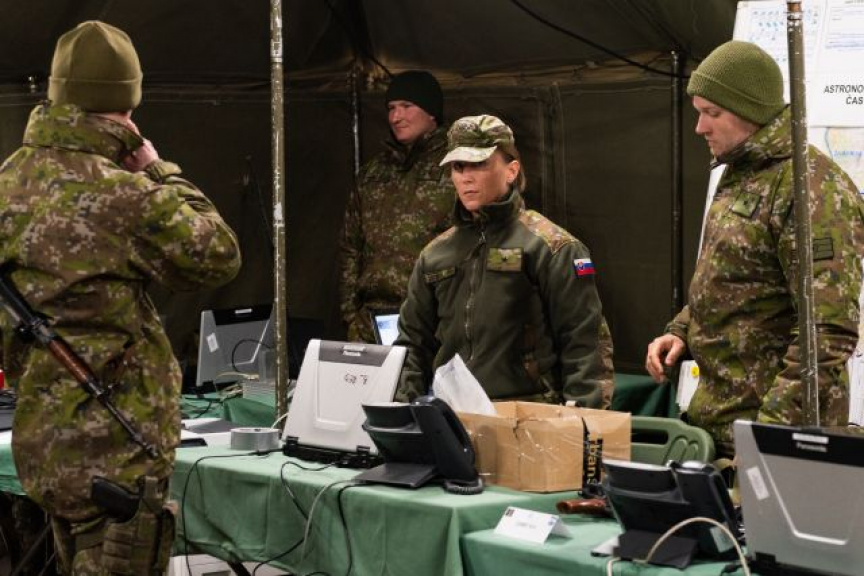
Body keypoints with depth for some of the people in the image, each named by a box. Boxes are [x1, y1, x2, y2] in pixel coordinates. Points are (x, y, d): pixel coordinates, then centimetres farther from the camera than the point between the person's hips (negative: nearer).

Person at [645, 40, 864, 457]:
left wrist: (775, 426, -26)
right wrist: (681, 331, 8)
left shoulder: (811, 187, -17)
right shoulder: (738, 177, 13)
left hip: (773, 425, -9)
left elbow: (829, 331, -23)